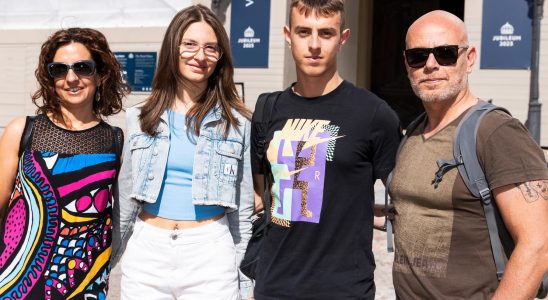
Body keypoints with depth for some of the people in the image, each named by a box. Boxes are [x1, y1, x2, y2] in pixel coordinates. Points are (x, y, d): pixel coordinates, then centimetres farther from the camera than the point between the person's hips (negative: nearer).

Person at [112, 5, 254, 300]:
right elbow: (126, 197, 11)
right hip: (146, 251, 2)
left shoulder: (237, 122, 0)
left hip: (210, 253, -2)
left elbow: (243, 208, 3)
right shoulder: (141, 117, 4)